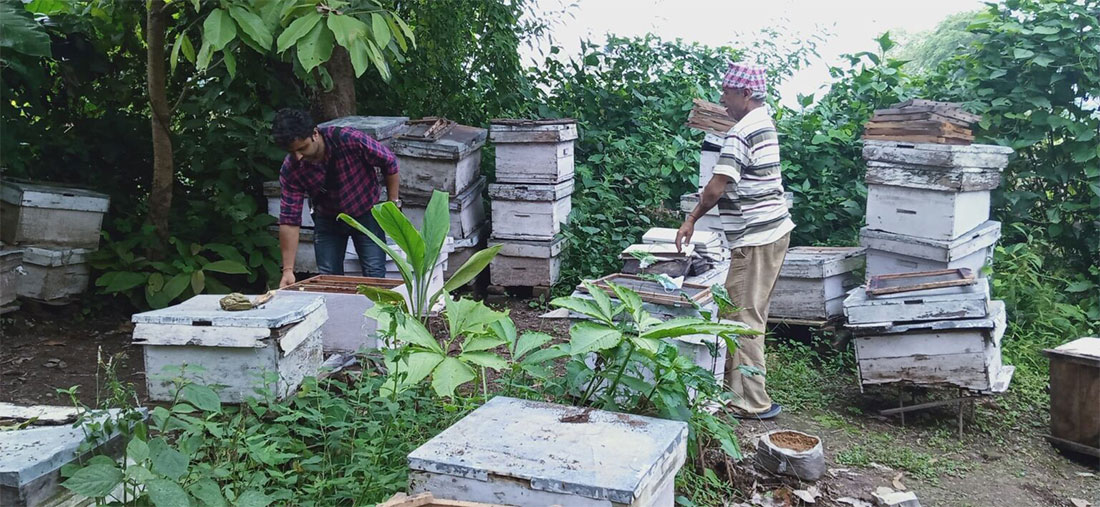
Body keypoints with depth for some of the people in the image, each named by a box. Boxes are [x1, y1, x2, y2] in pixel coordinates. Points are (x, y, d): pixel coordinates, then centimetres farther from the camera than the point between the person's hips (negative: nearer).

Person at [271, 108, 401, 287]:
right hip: (327, 220, 2)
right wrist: (288, 270, -21)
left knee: (374, 276, -7)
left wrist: (394, 203, -9)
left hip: (366, 214, -2)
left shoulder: (349, 140, -29)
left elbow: (389, 162, -13)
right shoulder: (290, 169, -21)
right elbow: (289, 220, -18)